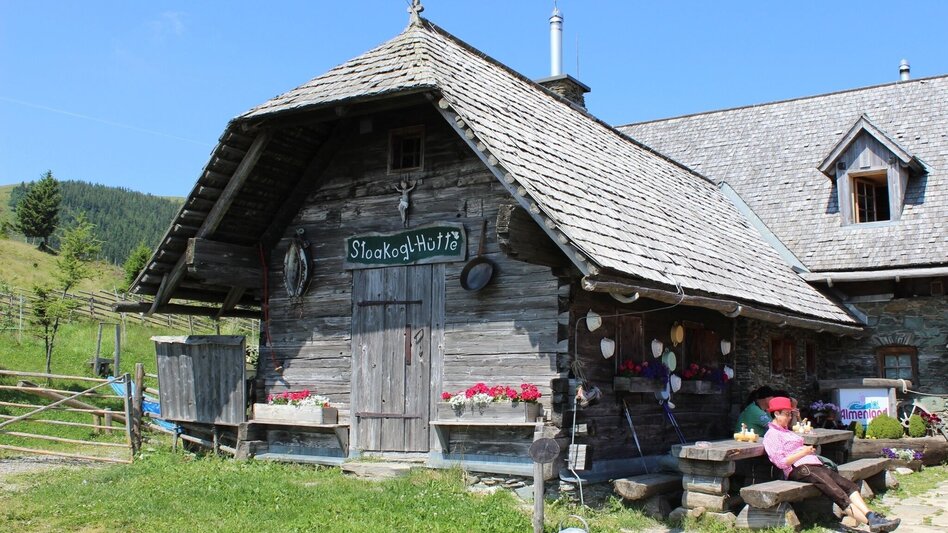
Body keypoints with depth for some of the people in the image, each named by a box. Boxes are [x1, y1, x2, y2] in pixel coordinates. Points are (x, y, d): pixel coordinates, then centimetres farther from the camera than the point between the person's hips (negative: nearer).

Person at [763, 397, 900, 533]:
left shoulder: (785, 431, 28)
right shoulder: (771, 435, -3)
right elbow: (781, 462, -13)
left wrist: (810, 450, 10)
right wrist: (803, 452, -11)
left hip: (814, 465, 10)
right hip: (799, 469, -10)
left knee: (849, 486, -10)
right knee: (837, 493, -23)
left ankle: (871, 517, -26)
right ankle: (871, 522, -31)